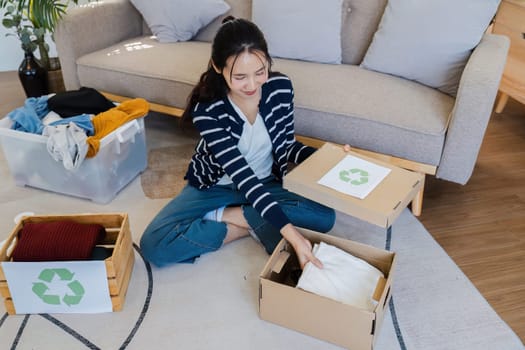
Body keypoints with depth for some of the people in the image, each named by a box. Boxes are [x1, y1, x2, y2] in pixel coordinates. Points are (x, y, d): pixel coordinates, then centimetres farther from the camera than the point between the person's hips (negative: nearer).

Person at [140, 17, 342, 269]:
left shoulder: (281, 87, -19)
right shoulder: (206, 110, -29)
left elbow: (286, 147, -5)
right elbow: (242, 176, -33)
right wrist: (290, 233, -41)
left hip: (266, 182, 3)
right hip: (216, 185, -2)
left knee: (325, 216, -23)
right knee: (153, 245, -22)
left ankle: (221, 215, -13)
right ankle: (252, 225, -11)